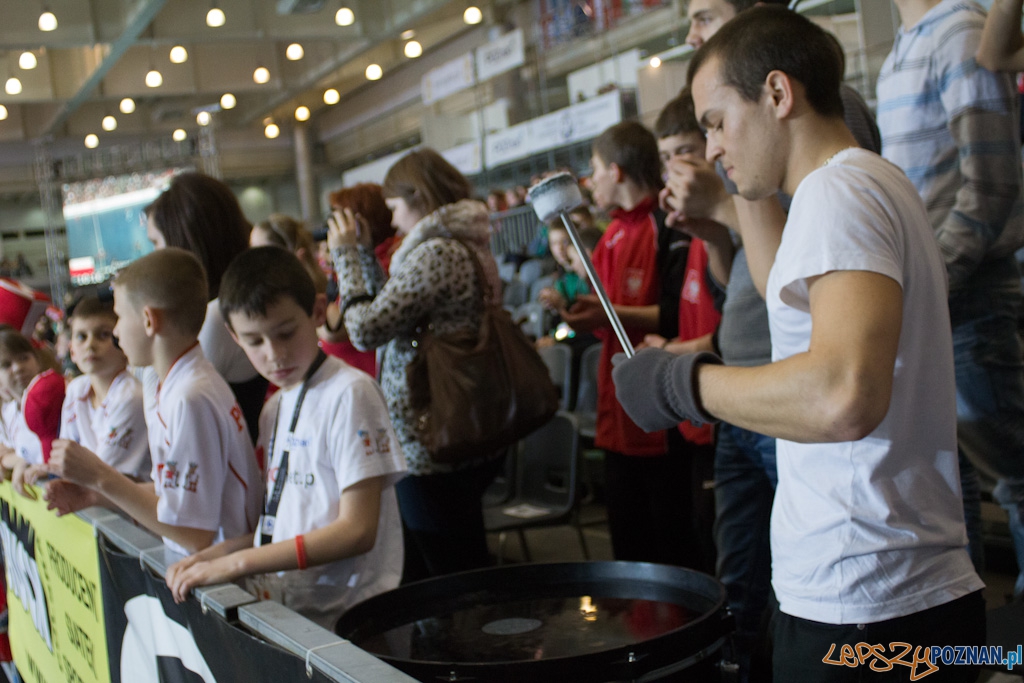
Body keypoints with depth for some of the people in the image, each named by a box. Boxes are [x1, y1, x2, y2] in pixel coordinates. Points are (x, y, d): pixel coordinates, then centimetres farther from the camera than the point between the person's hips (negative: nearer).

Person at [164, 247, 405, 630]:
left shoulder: (350, 394, -10)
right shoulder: (275, 408, 16)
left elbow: (357, 530, -14)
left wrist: (239, 562, -13)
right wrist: (211, 556, 5)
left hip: (343, 621, -7)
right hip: (286, 613, 7)